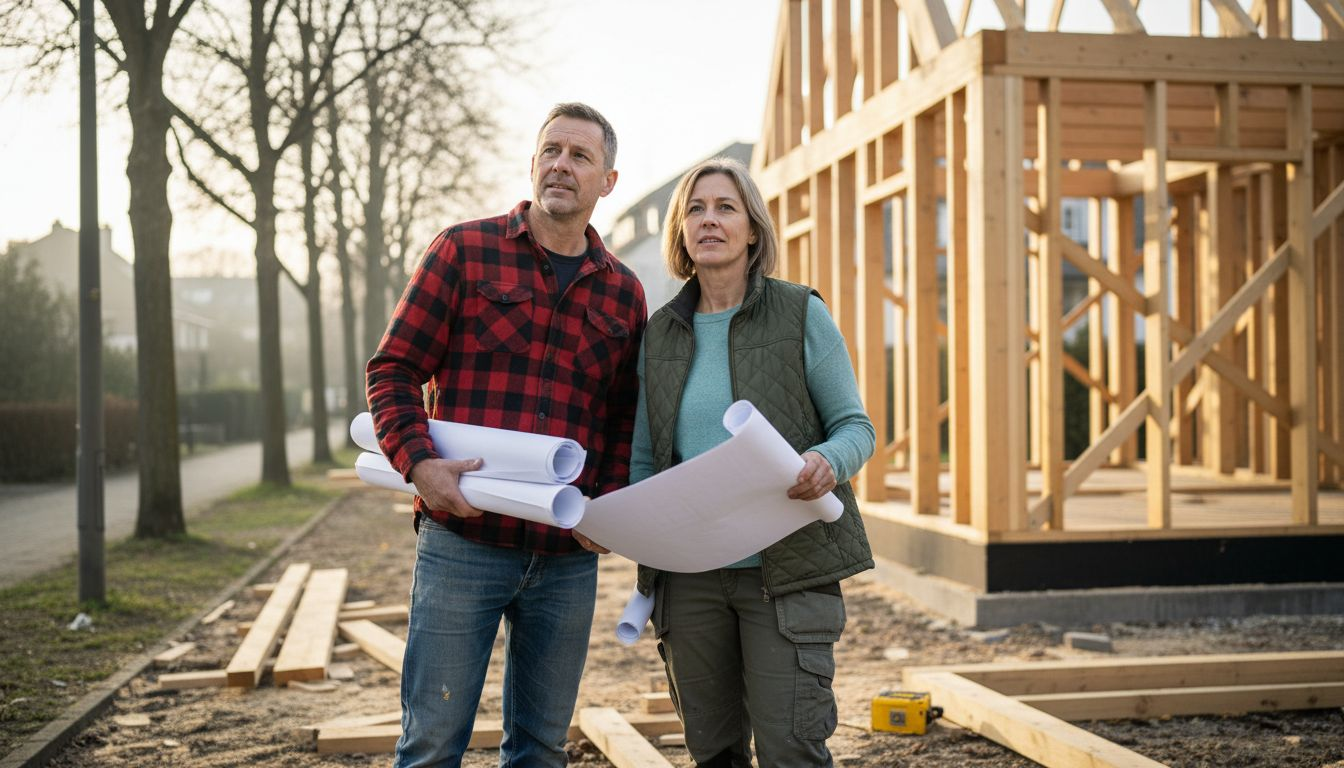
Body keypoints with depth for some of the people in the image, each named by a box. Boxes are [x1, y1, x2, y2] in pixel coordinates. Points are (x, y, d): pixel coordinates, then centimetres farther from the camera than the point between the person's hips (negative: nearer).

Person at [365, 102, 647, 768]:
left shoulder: (623, 293, 11)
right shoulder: (465, 250, 2)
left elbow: (625, 420, 15)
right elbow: (394, 368, 0)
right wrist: (418, 463, -15)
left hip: (566, 557, 3)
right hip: (461, 542, -3)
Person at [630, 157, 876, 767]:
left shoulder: (801, 315, -1)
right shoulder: (661, 333, 10)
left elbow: (857, 426, 1)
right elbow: (643, 458, 13)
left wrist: (829, 462, -22)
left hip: (788, 567, -4)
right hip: (688, 574, 4)